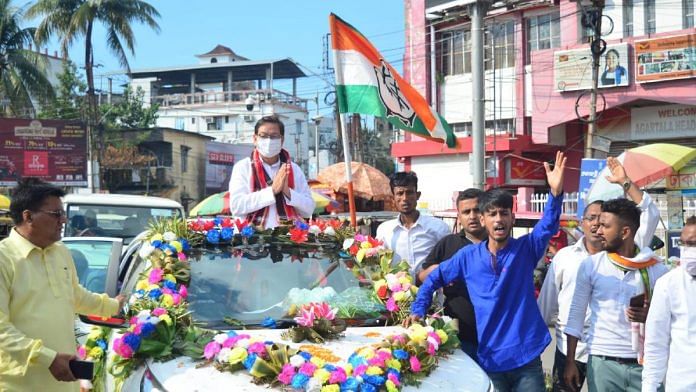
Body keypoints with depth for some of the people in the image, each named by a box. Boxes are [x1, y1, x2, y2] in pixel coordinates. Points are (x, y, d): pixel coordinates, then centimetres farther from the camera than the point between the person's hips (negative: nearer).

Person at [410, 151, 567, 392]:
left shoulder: (525, 249, -1)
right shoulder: (467, 257, 3)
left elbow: (549, 225, -19)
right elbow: (434, 279, 15)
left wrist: (556, 192, -37)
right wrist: (418, 310, 2)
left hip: (526, 358, -1)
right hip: (490, 360, 1)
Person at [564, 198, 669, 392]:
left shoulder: (657, 270, 1)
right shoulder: (590, 265, 0)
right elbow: (576, 314, 3)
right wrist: (570, 362, -1)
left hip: (645, 364, 1)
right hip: (603, 362, 0)